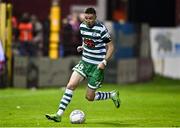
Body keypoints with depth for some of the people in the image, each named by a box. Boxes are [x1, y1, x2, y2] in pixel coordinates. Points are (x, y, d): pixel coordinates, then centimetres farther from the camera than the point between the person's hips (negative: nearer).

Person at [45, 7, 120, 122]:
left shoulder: (101, 29, -16)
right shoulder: (82, 26, 3)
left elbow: (110, 46, -10)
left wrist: (104, 62, -20)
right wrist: (83, 47, 2)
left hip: (97, 66, -5)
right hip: (85, 62, 5)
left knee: (90, 97, 0)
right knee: (71, 85, -11)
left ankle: (112, 95, 26)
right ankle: (59, 114, -11)